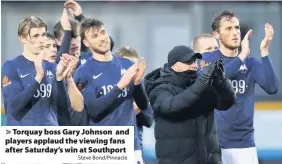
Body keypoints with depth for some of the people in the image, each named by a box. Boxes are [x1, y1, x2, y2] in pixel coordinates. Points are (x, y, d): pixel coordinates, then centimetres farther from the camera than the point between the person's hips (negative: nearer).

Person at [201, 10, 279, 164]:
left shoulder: (252, 63, 7)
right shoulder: (207, 59, 2)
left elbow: (272, 88, -10)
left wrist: (264, 52, -19)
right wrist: (242, 56, -21)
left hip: (244, 143, 2)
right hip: (212, 142, -2)